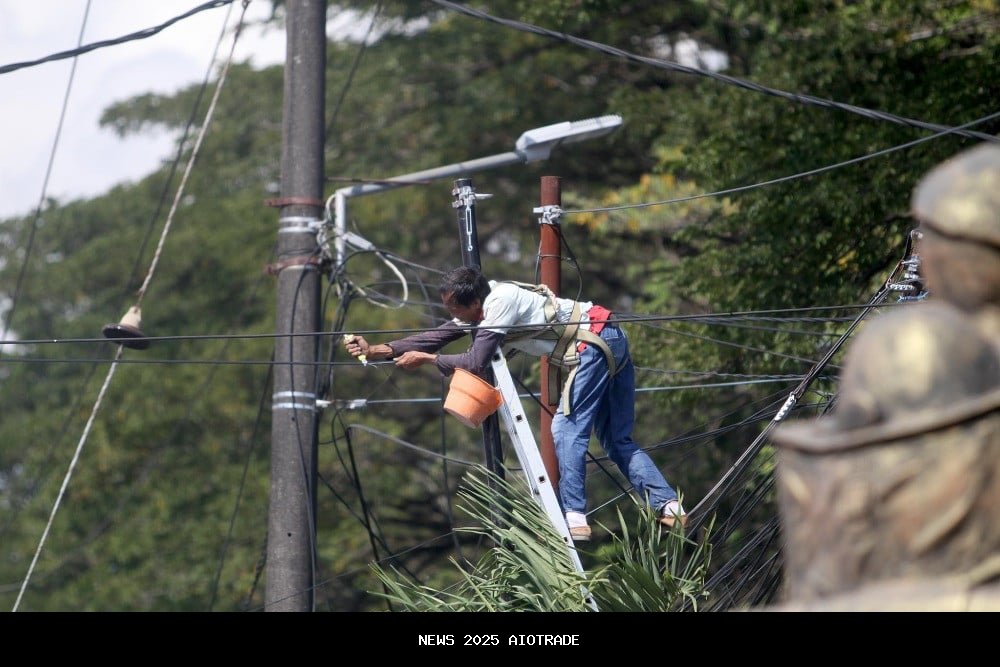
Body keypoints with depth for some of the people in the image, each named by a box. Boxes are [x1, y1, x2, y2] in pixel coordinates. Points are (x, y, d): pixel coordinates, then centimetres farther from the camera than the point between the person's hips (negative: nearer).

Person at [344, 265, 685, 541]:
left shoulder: (500, 302, -19)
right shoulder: (479, 307, 9)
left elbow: (475, 363, -22)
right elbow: (439, 335, 11)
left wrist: (426, 359, -10)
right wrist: (378, 350, 6)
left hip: (594, 343, -10)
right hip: (613, 341, 10)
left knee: (567, 428, -11)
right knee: (618, 440, 11)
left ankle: (575, 519, -15)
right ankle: (669, 506, 3)